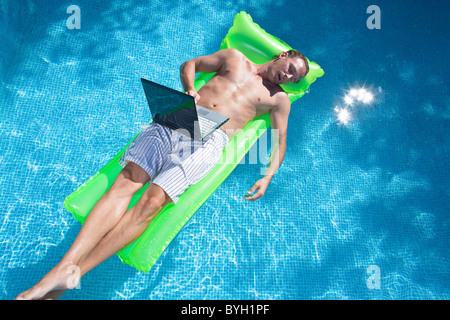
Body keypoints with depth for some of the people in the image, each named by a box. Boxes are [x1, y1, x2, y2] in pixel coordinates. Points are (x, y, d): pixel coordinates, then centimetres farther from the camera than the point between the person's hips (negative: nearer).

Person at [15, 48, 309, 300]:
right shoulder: (235, 58, 25)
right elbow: (189, 65, 29)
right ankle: (63, 267, -21)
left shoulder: (278, 99, 19)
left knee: (152, 201, -24)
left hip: (209, 138, -2)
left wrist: (268, 176, -7)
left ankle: (73, 272, -20)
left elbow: (281, 140, 12)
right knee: (126, 182, -19)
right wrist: (190, 90, 6)